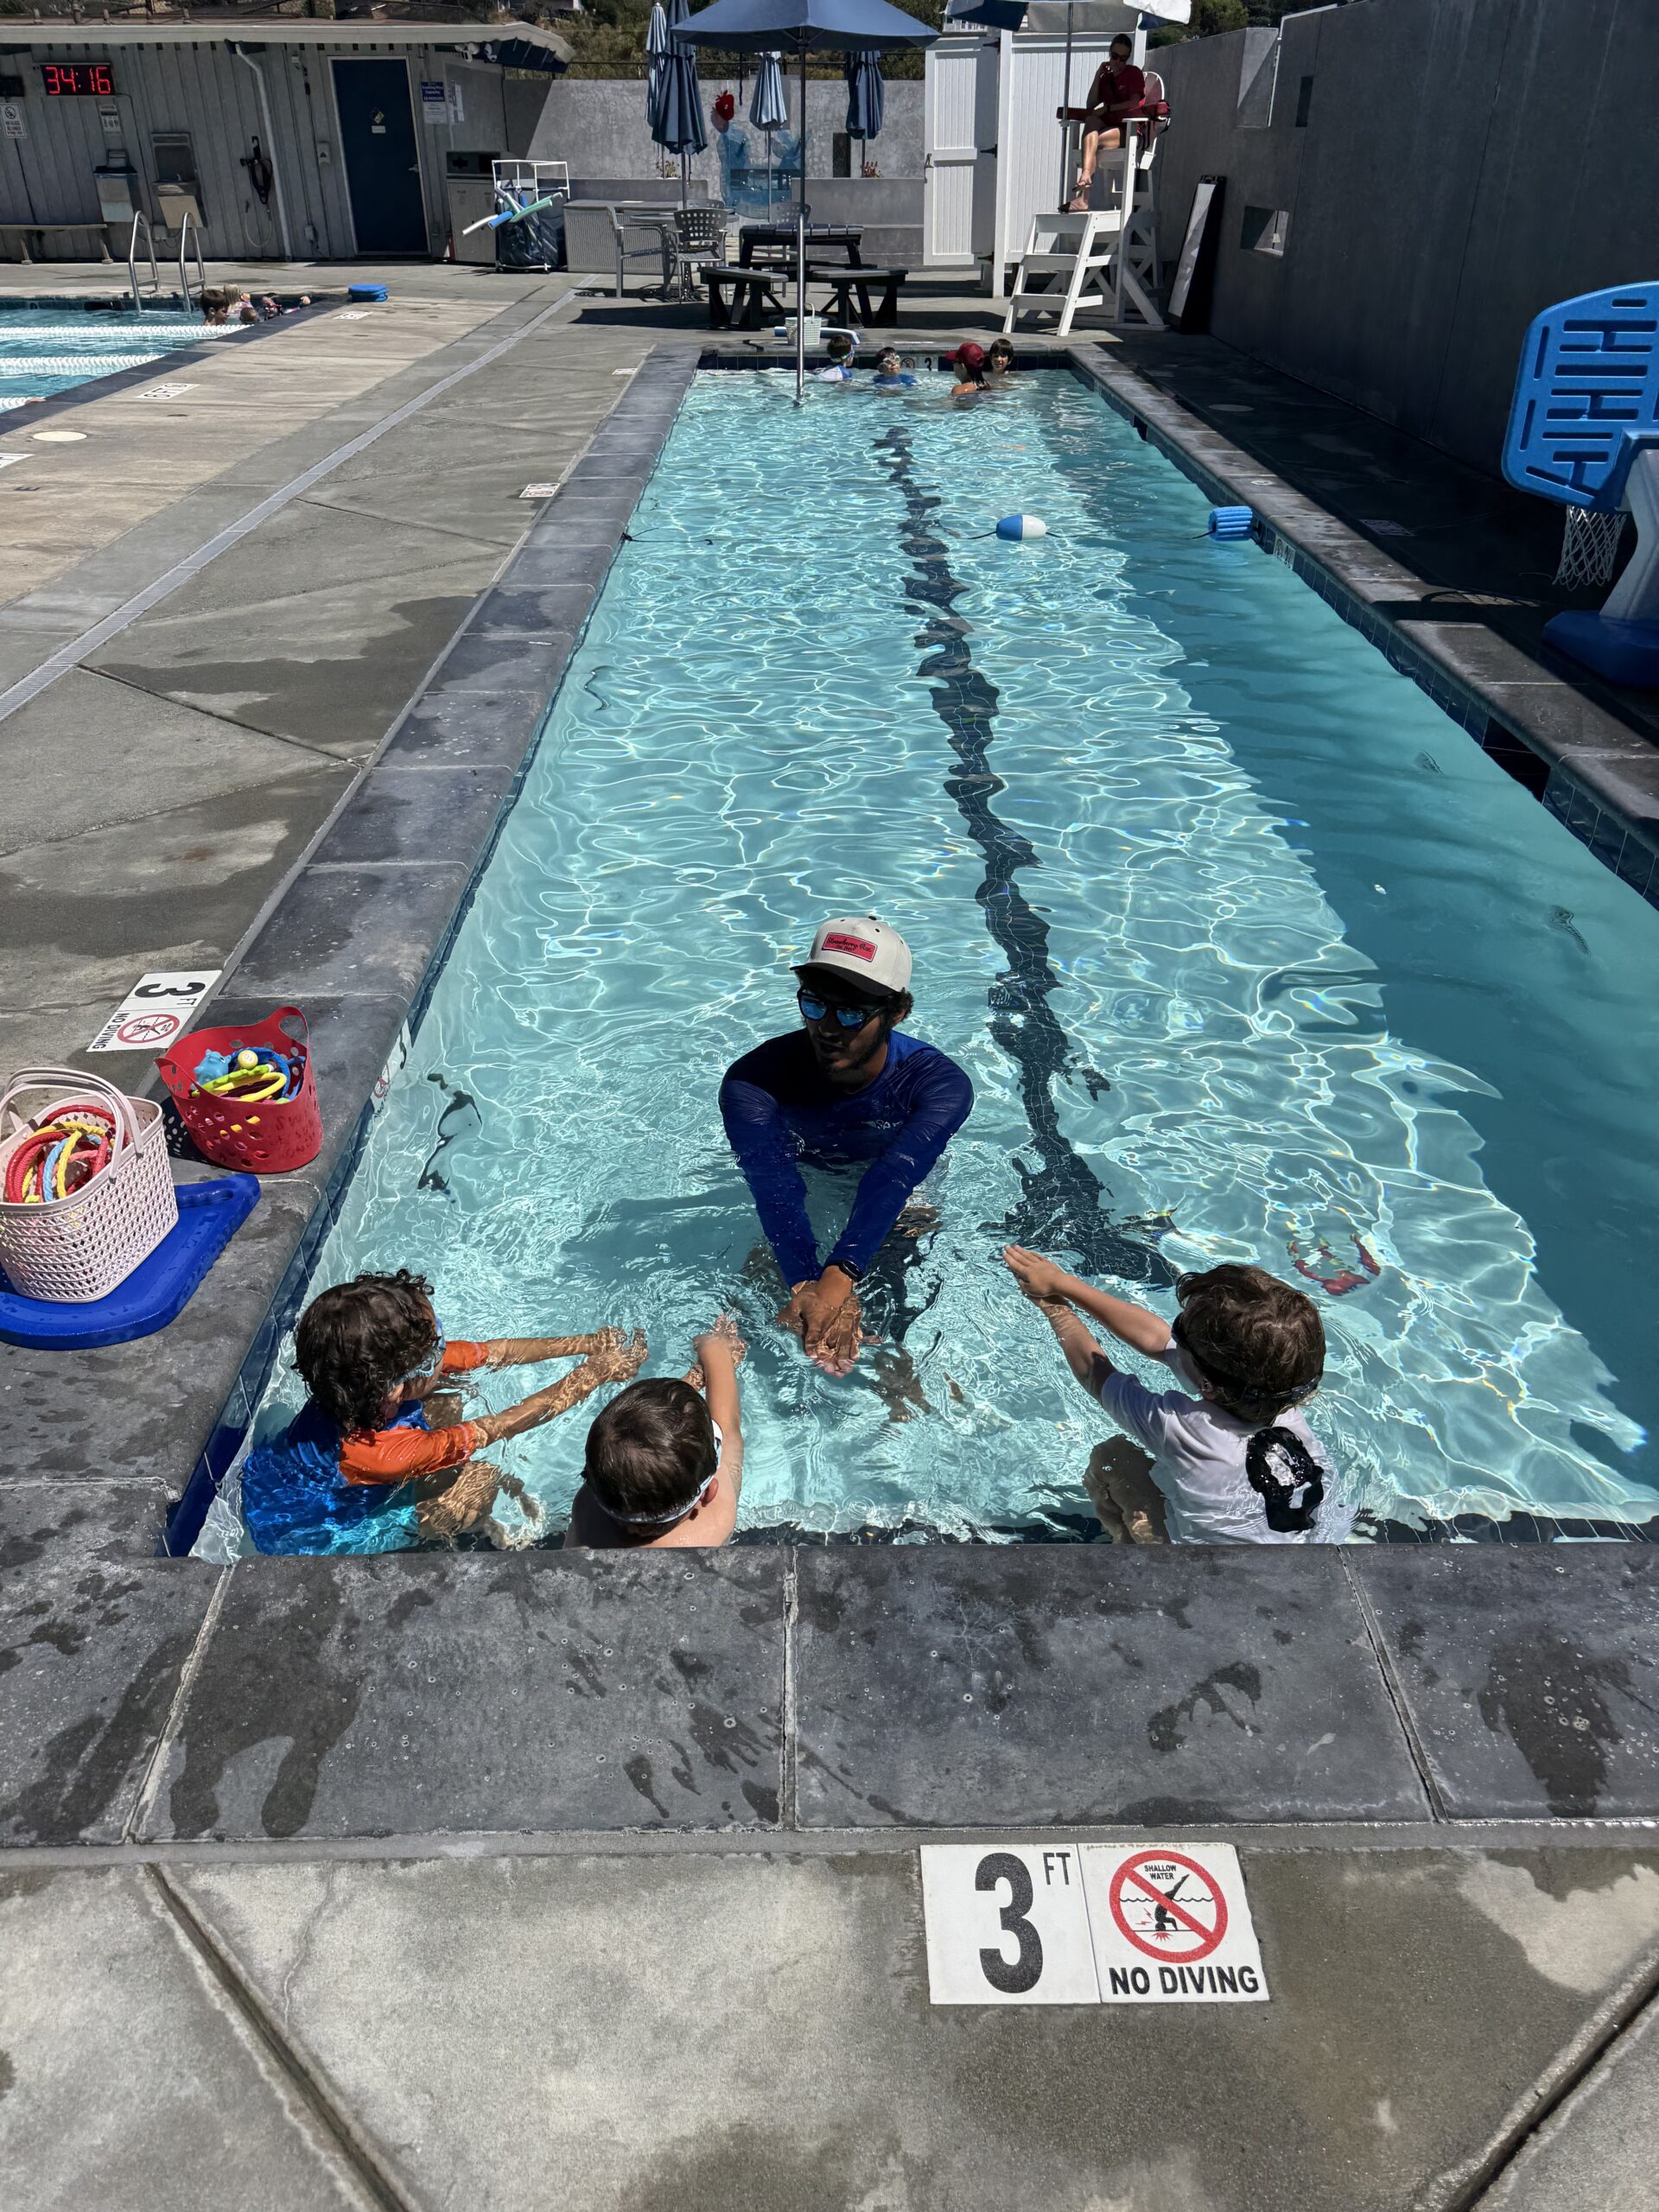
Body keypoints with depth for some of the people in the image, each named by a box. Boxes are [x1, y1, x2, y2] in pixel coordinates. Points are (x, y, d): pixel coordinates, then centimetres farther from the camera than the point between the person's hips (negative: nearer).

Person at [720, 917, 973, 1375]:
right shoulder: (754, 1078, -31)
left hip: (905, 1204, -1)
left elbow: (892, 1181, -48)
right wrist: (807, 1284, -63)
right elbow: (774, 1184, -46)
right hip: (806, 1189, 1)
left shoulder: (939, 1083, -32)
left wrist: (838, 1279, -64)